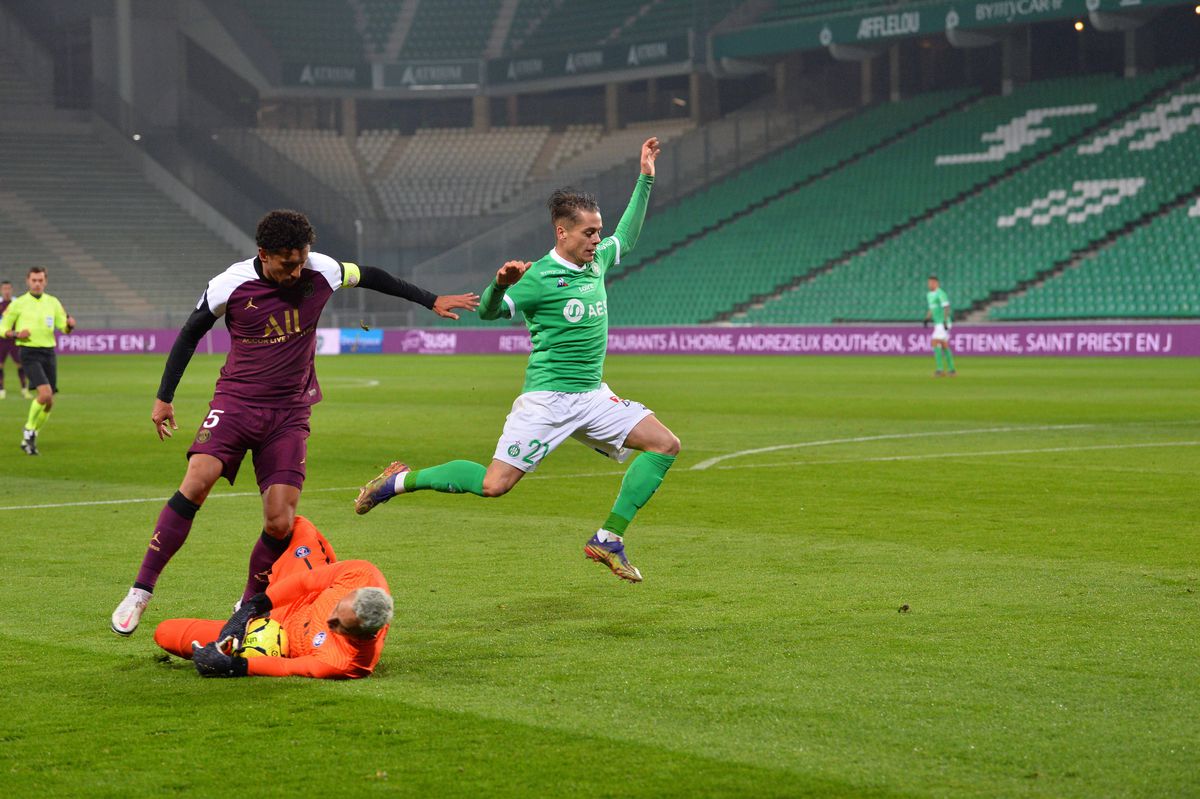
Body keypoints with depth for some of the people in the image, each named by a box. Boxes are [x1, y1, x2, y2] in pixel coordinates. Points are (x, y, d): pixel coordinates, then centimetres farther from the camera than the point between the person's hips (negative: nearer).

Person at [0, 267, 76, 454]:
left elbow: (64, 328, 9)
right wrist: (16, 334, -16)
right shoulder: (18, 304, 0)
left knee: (49, 402, 4)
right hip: (29, 354, -5)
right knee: (45, 393, -23)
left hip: (49, 353, 5)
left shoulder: (53, 302, 10)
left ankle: (29, 438, 22)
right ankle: (29, 428, -1)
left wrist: (70, 323, -15)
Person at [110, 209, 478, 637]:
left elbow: (370, 277, 14)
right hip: (235, 401, -2)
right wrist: (164, 397, 6)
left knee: (280, 525, -9)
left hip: (290, 413, 2)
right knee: (196, 482, -25)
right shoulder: (230, 284, -11)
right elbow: (191, 333, 4)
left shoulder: (321, 272, -6)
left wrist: (432, 301, 21)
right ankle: (140, 592, -17)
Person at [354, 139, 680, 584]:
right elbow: (488, 312, -17)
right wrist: (501, 284, -38)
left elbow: (627, 236, 28)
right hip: (548, 396, -7)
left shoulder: (596, 261, 9)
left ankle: (608, 541, -1)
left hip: (592, 395, 8)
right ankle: (400, 481, 8)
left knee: (665, 444, -3)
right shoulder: (541, 278, -14)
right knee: (495, 484, -13)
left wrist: (645, 179, 25)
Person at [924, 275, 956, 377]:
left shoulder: (940, 294, -15)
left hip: (943, 324, -10)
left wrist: (945, 321, -32)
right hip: (938, 324, 10)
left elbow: (946, 308, -23)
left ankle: (940, 369, -17)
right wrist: (927, 319, 10)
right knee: (944, 346, 12)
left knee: (935, 344, -16)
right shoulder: (929, 294, 15)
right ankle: (951, 369, 16)